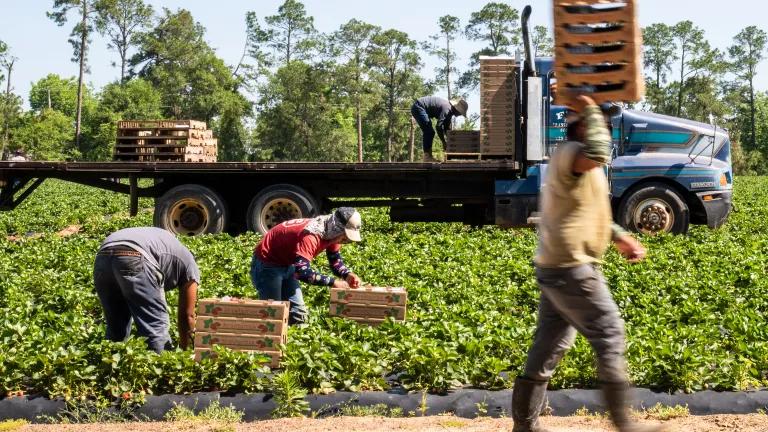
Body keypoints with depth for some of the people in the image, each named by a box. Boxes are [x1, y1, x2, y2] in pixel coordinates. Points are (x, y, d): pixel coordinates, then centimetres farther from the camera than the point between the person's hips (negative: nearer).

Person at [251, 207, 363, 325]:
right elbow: (302, 272, -42)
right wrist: (332, 282, -42)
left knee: (298, 315, 6)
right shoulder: (311, 236, -36)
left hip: (287, 265, 9)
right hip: (267, 265, -9)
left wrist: (347, 275, -19)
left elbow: (336, 260, 1)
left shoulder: (332, 233, -9)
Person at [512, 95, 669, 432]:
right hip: (570, 269, -11)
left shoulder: (579, 164, 18)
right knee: (610, 337, -3)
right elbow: (598, 155, -40)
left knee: (550, 344, 13)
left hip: (556, 268, 11)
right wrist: (590, 111, -25)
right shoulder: (570, 153, -16)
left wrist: (620, 237, 18)